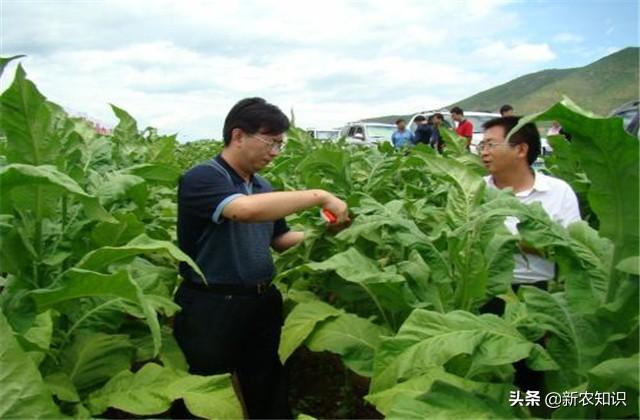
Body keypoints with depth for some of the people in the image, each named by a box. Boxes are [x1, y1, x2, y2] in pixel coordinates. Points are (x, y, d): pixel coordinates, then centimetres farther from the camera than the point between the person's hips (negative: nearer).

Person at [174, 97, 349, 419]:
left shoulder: (263, 187, 10)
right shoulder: (201, 178, -16)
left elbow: (280, 239, 18)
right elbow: (245, 209, -36)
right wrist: (319, 196, -29)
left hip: (262, 305, 7)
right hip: (211, 310, -7)